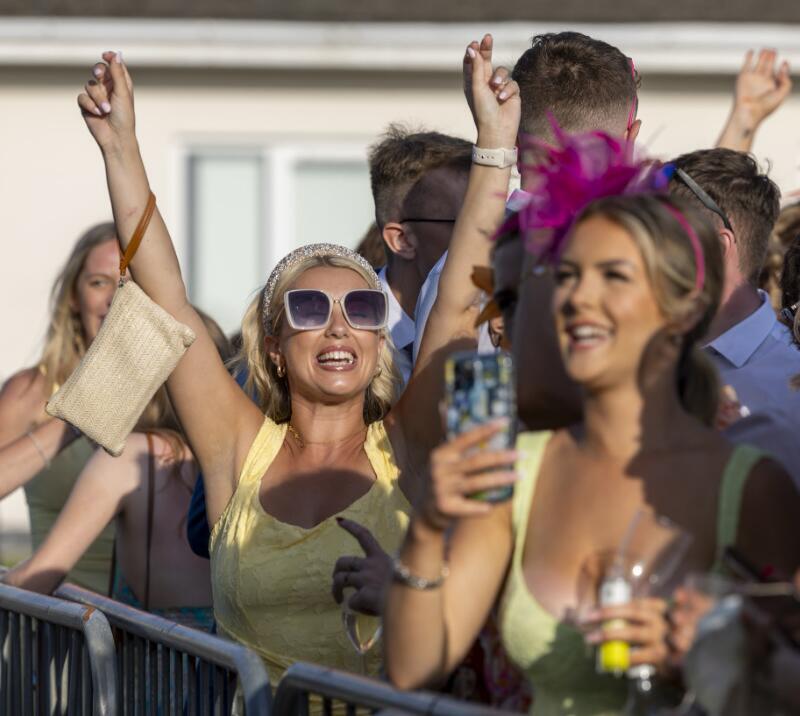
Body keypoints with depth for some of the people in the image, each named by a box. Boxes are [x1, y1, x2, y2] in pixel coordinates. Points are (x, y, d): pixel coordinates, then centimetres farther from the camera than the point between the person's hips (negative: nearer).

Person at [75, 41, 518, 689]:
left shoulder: (404, 453, 5)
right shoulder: (242, 453, 8)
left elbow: (459, 303, -1)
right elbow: (166, 302, 5)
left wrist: (495, 142, -5)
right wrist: (121, 148, 2)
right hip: (257, 707, 1)